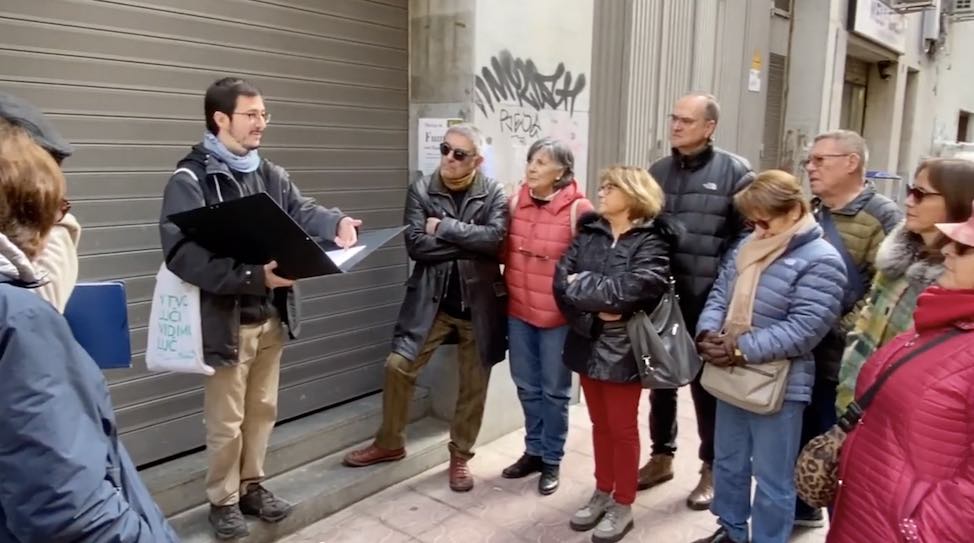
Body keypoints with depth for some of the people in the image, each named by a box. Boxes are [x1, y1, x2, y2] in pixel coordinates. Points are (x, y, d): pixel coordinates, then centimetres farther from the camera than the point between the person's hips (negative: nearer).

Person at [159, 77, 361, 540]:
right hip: (226, 320, -6)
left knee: (262, 409, 18)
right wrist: (254, 276, -29)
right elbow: (183, 254, -23)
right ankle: (223, 500, 28)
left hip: (271, 316, 6)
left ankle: (252, 486, 36)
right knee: (226, 420, 8)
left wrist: (337, 223, -24)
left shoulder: (271, 175, 8)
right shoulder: (190, 180, -13)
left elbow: (301, 211, -1)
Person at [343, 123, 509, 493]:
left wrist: (445, 228, -17)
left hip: (478, 304, 0)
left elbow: (496, 238, -19)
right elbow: (415, 244, -12)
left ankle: (460, 455, 28)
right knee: (398, 367, 0)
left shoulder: (493, 194, -2)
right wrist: (470, 245, -15)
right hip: (431, 301, 1)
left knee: (474, 383, 9)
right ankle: (390, 443, 23)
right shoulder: (421, 191, 0)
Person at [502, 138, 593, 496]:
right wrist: (508, 290, 9)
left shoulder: (578, 208, -12)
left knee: (554, 390, 10)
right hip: (518, 310, 5)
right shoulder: (516, 202, 3)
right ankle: (534, 450, 34)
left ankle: (552, 459, 26)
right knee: (527, 386, 16)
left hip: (558, 314, -5)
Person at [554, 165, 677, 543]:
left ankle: (623, 504, 24)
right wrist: (595, 310, -19)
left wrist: (583, 285, -13)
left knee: (622, 427, 9)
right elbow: (562, 280, -5)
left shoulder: (651, 241, -9)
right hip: (587, 343, 5)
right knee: (600, 423, 18)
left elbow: (633, 289, -24)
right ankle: (602, 492, 34)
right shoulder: (588, 233, 6)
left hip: (623, 349, -5)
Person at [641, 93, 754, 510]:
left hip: (708, 303, -4)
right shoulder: (657, 172, 10)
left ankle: (712, 468, 26)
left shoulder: (734, 172, -6)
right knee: (660, 380, 16)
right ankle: (662, 456, 33)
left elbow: (748, 236, -8)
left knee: (706, 385, 9)